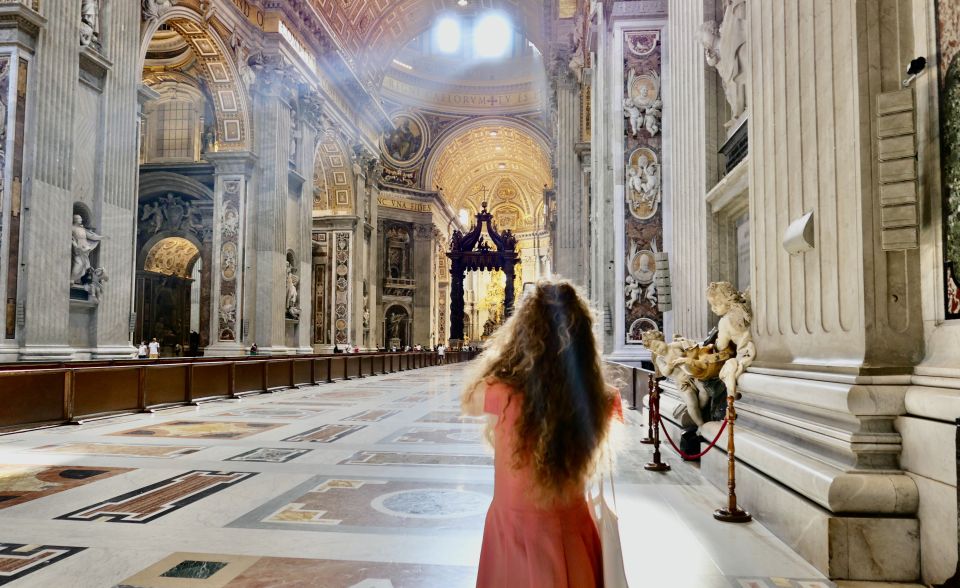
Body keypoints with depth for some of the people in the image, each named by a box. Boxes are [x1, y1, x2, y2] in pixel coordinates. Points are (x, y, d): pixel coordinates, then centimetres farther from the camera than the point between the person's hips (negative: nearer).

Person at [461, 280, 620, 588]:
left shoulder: (502, 395, -27)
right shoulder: (598, 400, -20)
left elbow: (468, 403, -2)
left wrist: (498, 344, 0)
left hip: (515, 531, -2)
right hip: (572, 531, 2)